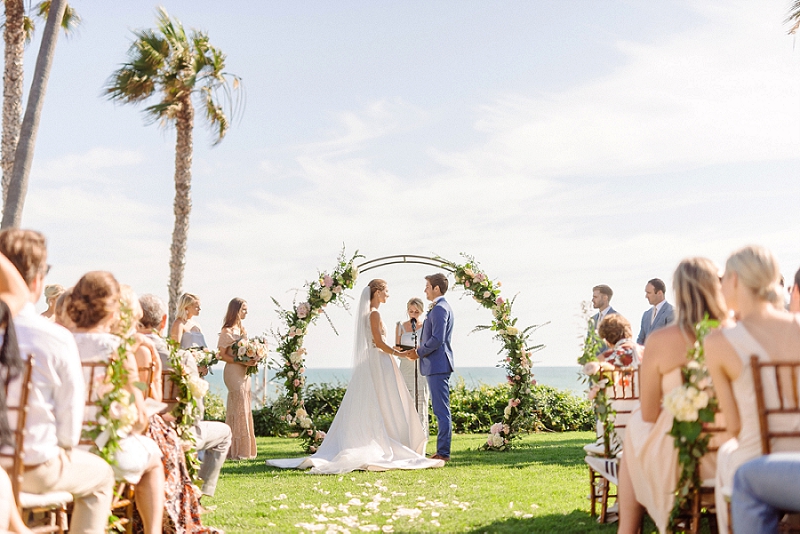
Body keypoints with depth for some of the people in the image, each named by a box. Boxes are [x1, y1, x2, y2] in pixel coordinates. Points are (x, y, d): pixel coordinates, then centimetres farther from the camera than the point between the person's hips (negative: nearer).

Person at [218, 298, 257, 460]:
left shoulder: (241, 329, 16)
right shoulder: (227, 331, -9)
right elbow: (221, 355, -13)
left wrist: (252, 361, 3)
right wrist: (242, 361, -19)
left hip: (244, 373, 8)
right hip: (233, 372, -8)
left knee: (244, 410, 9)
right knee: (239, 410, -8)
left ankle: (243, 450, 15)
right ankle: (236, 451, -2)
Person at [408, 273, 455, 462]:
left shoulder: (439, 309, -14)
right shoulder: (442, 308, 19)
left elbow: (437, 339, -22)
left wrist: (419, 353, -10)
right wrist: (420, 350, 11)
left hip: (437, 365, -11)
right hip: (438, 365, 11)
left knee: (441, 410, -7)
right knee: (442, 410, 13)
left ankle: (443, 452, -4)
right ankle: (442, 451, 18)